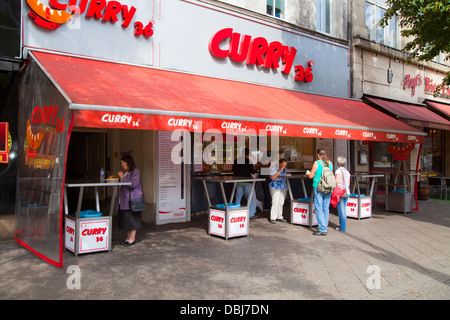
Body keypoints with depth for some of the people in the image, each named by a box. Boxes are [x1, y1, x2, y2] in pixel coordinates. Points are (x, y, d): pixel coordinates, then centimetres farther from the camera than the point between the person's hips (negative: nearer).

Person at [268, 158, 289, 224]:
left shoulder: (284, 169, 11)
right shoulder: (274, 168, -11)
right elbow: (273, 178, -19)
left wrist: (287, 174, 1)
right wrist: (279, 171, -22)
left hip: (283, 187, 7)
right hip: (275, 187, -7)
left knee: (281, 203, 5)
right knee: (275, 203, -11)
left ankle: (279, 217, 15)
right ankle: (273, 218, -4)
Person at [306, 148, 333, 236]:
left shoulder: (316, 163, -7)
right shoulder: (330, 163, 7)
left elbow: (311, 176, -6)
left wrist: (308, 173, 16)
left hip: (318, 188, -5)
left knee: (318, 209, -2)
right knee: (326, 209, 9)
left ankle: (322, 229, -5)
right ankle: (324, 229, 13)